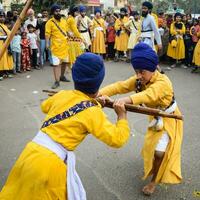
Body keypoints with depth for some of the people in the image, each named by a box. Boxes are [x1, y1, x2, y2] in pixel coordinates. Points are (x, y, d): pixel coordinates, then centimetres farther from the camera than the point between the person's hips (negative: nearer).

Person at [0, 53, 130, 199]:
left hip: (30, 153, 6)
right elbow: (117, 139, -8)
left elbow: (44, 106, 29)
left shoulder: (62, 95, 7)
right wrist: (122, 115, 5)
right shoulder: (92, 112, -9)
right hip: (50, 163, -6)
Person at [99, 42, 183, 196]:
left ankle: (154, 180, 15)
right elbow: (119, 86, -30)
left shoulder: (163, 81, -37)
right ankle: (152, 164, 57)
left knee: (159, 152, -10)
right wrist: (101, 93, -51)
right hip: (155, 117, 7)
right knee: (152, 145, 25)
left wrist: (127, 100, -75)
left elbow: (150, 94, -58)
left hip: (169, 118, -6)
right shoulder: (139, 80, -17)